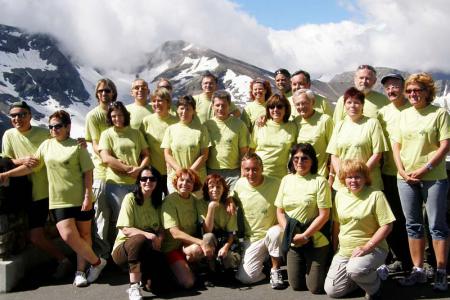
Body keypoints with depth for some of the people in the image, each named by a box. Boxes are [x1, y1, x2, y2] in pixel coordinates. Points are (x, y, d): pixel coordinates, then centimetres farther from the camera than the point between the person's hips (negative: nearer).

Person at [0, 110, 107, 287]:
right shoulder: (46, 145, 8)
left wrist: (88, 197, -12)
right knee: (69, 236, -8)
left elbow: (88, 173, -6)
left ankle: (80, 270, 22)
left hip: (81, 200, -3)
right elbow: (32, 166, 12)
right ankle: (97, 262, 9)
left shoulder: (77, 146, -4)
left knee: (83, 235, 7)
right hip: (59, 201, 3)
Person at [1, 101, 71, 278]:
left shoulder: (44, 133, -2)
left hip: (53, 189, -3)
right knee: (35, 236, 2)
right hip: (32, 193, 3)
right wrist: (21, 161, -17)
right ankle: (62, 260, 20)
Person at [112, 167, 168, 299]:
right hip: (124, 248, -3)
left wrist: (159, 239, -19)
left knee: (156, 285, -21)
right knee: (139, 239, -39)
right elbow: (126, 229, -16)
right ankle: (134, 287, -29)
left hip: (150, 249, 4)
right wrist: (147, 235, -31)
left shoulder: (158, 202, 7)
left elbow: (161, 228, 4)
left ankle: (142, 275, 15)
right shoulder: (130, 198, -9)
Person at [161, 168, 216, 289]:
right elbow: (175, 233, -20)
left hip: (191, 245, 4)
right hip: (173, 247, -4)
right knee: (188, 282, -26)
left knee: (210, 237, -30)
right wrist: (201, 242, -28)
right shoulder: (169, 201, -11)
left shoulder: (196, 201, 3)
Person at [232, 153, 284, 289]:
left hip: (272, 235, -2)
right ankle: (264, 260, 19)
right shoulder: (240, 184, -3)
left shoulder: (275, 184, -13)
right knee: (245, 277, -14)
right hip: (251, 240, 2)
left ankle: (275, 270, -12)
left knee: (276, 232, -38)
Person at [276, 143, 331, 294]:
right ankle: (305, 266, 37)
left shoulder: (320, 181, -10)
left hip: (315, 242, -4)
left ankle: (323, 266, 29)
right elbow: (279, 211, 7)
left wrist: (305, 236, -15)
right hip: (293, 241, 4)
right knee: (296, 285, 7)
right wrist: (290, 234, -6)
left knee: (315, 288, 0)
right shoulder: (286, 180, 5)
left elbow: (324, 215, -12)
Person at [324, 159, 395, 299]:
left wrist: (366, 247, -20)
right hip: (344, 251, 5)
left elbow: (386, 226, -14)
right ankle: (362, 278, 22)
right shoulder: (340, 194, 5)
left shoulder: (376, 195, -11)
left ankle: (374, 287, -2)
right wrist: (334, 248, 11)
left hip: (372, 249, -5)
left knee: (355, 269, -36)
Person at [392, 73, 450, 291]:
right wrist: (402, 171, -3)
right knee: (413, 225, 10)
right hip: (405, 178, 5)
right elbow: (396, 146, 11)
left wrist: (424, 169, -15)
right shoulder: (404, 115, 12)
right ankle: (418, 270, 19)